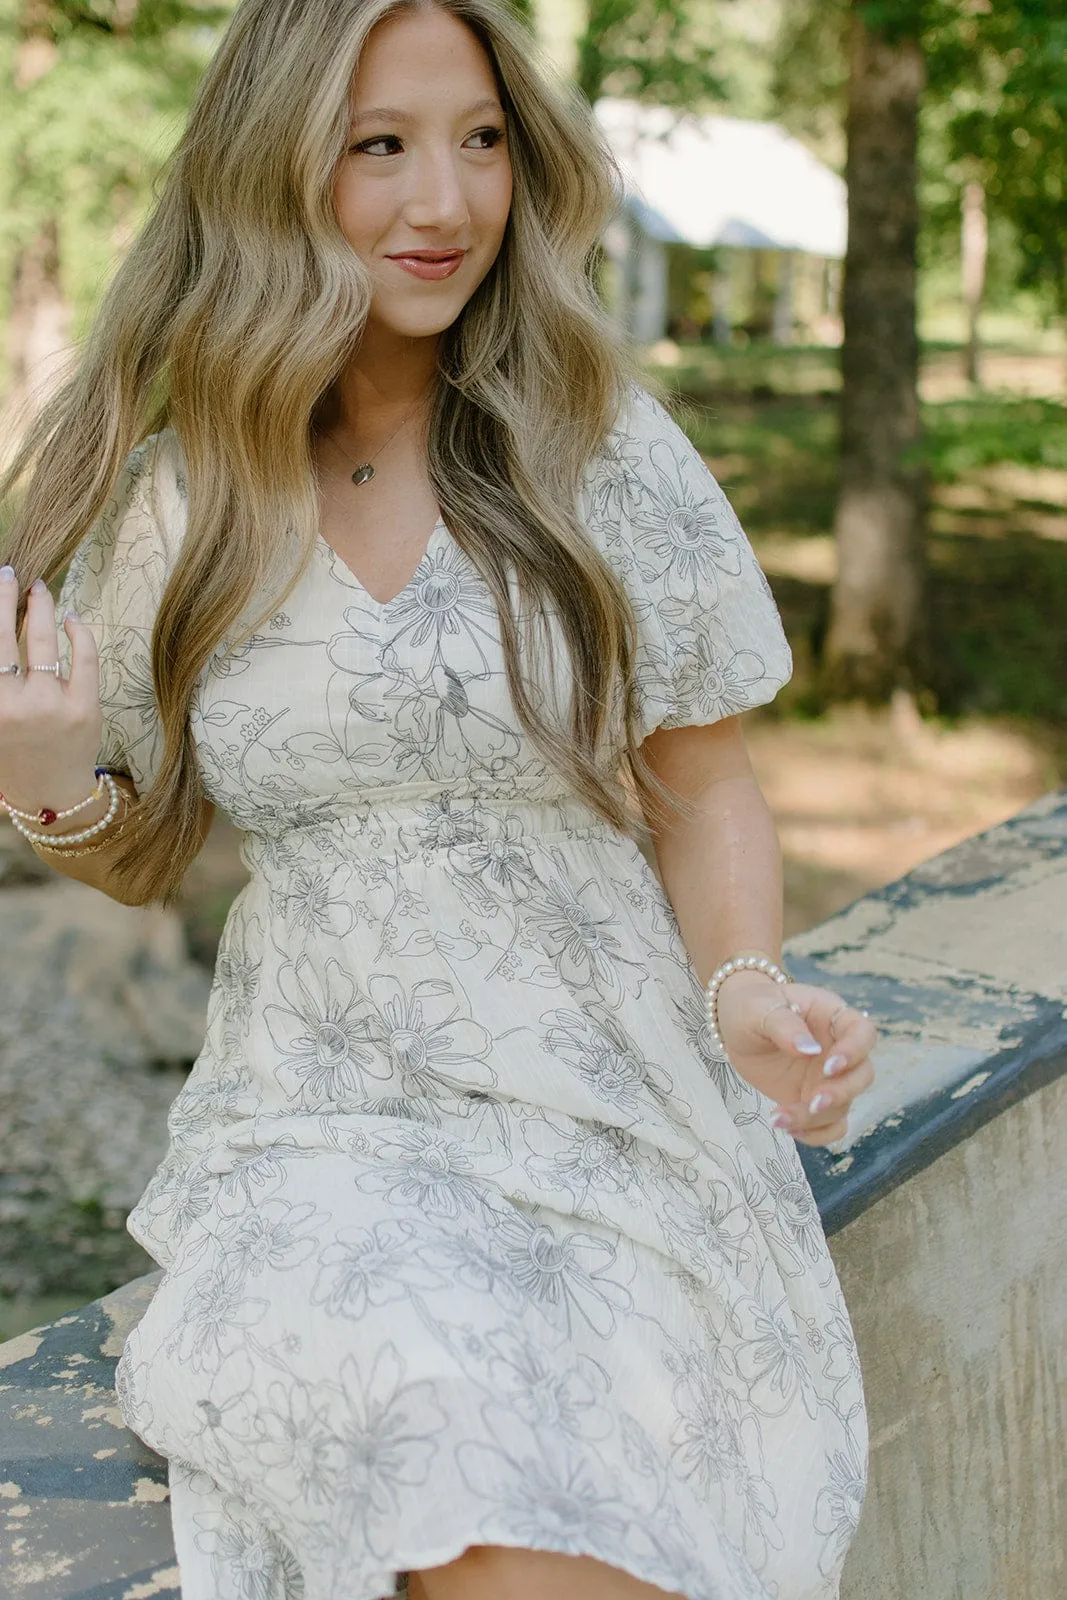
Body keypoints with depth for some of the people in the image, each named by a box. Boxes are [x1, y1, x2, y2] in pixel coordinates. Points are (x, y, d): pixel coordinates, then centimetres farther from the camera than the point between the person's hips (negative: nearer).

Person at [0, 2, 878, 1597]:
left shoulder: (602, 452, -4)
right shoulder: (179, 498, 1)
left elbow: (702, 789, 5)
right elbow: (146, 853, 12)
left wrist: (745, 990, -14)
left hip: (609, 1103, 0)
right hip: (321, 1119, 0)